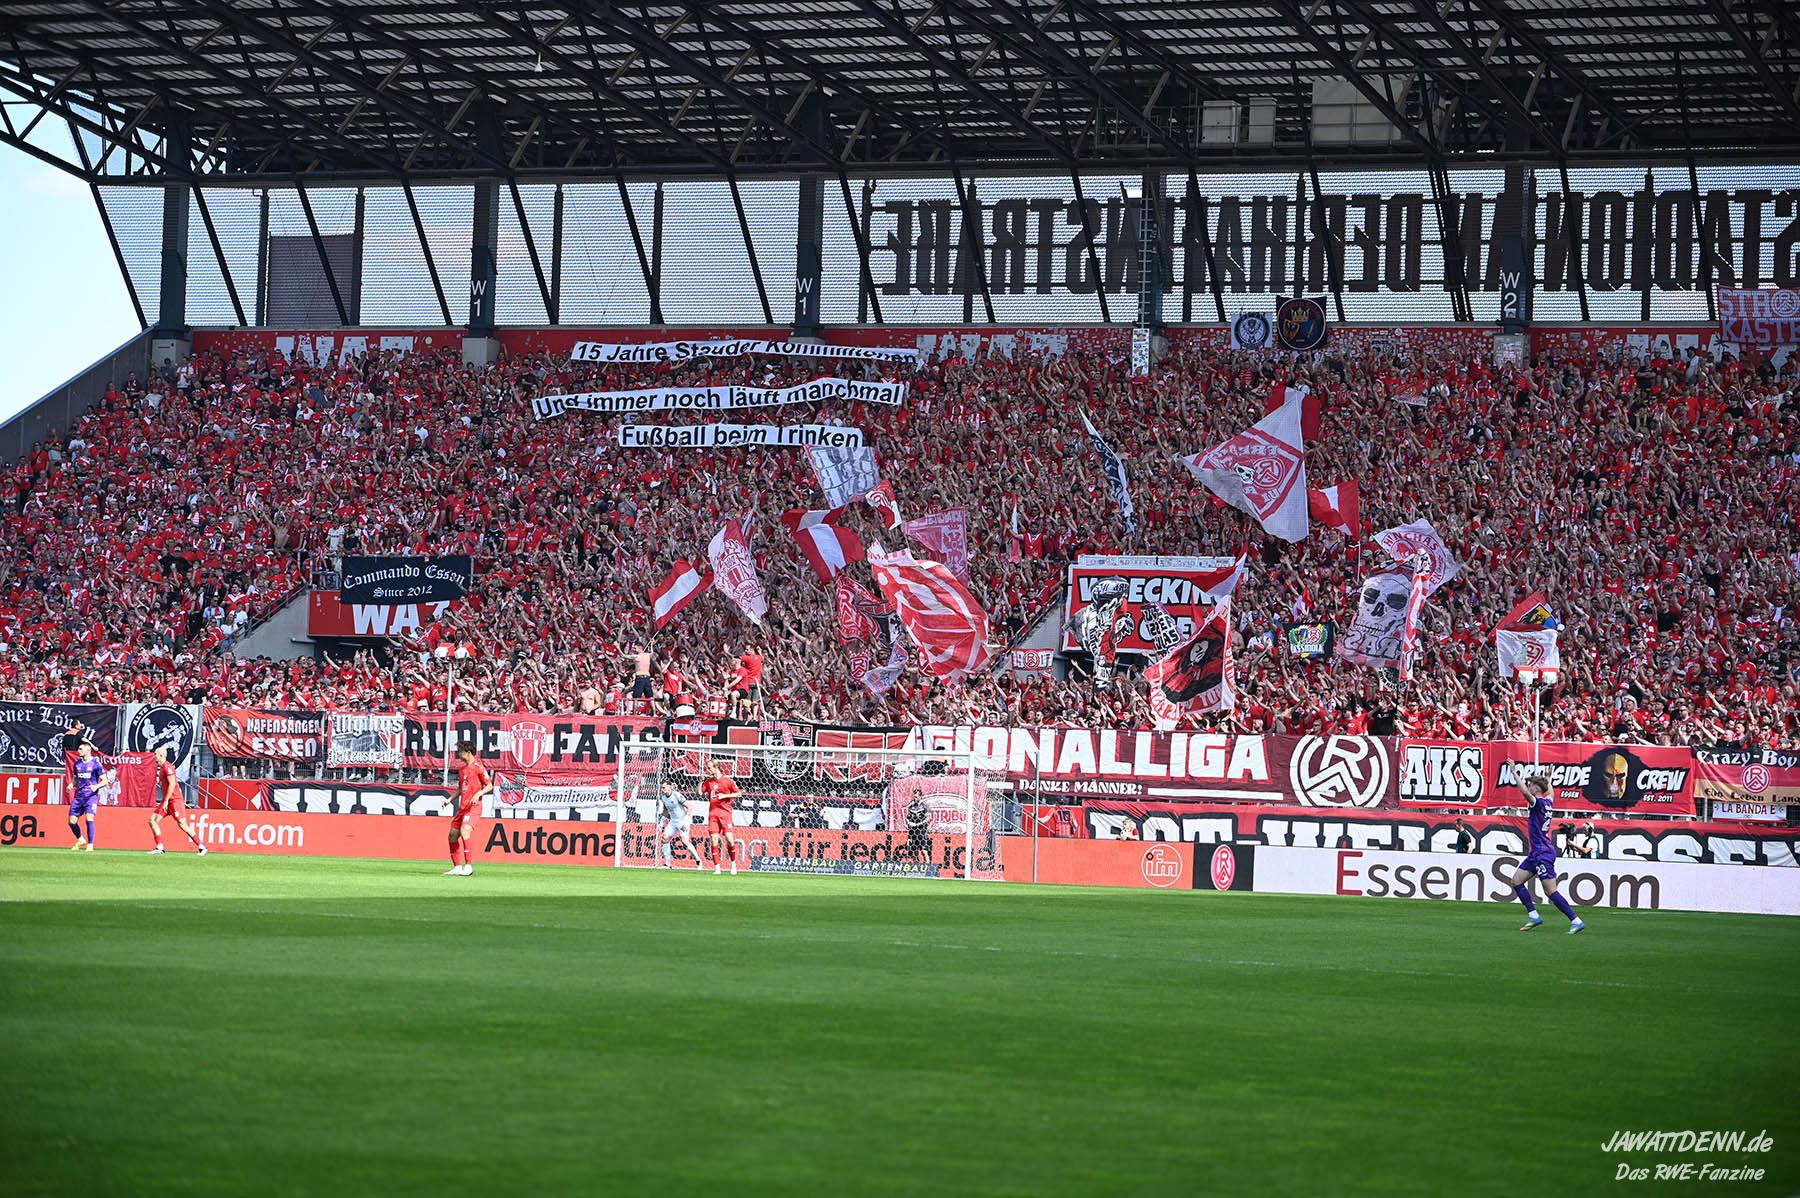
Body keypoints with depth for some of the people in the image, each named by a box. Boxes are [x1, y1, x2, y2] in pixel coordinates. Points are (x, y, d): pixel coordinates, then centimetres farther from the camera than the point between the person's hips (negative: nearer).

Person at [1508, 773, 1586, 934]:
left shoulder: (1539, 802, -15)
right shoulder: (1546, 802, 10)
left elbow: (1525, 792, -35)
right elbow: (1550, 793, 36)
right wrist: (1548, 780, 50)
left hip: (1543, 853, -10)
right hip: (1537, 852, 10)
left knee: (1550, 891, -10)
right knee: (1517, 880, 11)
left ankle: (1576, 921, -9)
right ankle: (1534, 916, 11)